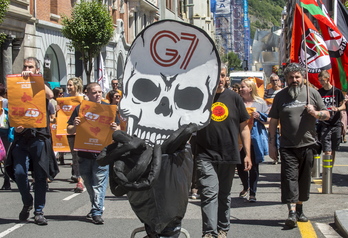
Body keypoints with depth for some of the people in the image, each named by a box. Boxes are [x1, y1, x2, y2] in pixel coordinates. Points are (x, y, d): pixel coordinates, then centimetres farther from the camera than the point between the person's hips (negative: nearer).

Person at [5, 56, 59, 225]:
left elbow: (50, 95, -16)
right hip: (21, 136, 1)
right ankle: (27, 203, 15)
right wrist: (15, 126, -12)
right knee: (19, 172, -10)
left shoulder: (41, 87, 9)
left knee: (40, 176, 1)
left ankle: (39, 212, 9)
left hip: (39, 137, -1)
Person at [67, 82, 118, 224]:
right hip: (84, 153, 2)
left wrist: (115, 128, -14)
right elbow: (69, 131, 6)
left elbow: (118, 129, 10)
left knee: (99, 183, -8)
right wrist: (75, 126, -17)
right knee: (89, 183, 12)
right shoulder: (80, 109, 6)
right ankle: (96, 207, 29)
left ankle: (97, 212, -9)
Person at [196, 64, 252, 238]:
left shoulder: (234, 98, 7)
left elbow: (244, 127, 9)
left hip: (229, 155, 3)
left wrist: (247, 154, 4)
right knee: (209, 194, -11)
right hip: (205, 156, -3)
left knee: (224, 195, 13)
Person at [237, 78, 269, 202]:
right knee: (240, 165, 5)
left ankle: (252, 193, 10)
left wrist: (258, 116, -12)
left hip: (255, 139, -2)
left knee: (253, 166, 1)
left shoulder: (260, 103, 4)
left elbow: (268, 119, 5)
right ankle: (246, 187, 31)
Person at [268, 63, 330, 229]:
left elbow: (327, 115, 9)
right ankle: (292, 213, -15)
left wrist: (315, 113, -13)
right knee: (289, 177, -11)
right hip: (288, 147, -1)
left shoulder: (312, 93, 5)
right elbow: (273, 122, 6)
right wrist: (271, 145, 1)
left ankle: (299, 209, 26)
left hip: (308, 145, 1)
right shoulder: (280, 96, 5)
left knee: (304, 178, 10)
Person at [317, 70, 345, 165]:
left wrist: (337, 109, -12)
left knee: (333, 151, 10)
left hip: (336, 125, 1)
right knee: (327, 152, -11)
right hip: (324, 126, -1)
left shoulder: (337, 91, 3)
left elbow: (343, 106, 8)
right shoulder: (319, 92, 4)